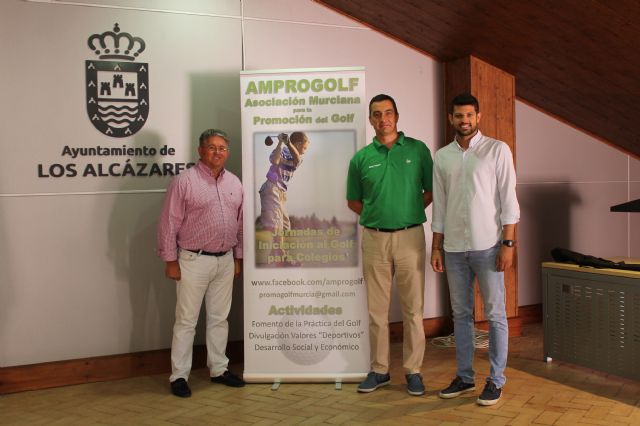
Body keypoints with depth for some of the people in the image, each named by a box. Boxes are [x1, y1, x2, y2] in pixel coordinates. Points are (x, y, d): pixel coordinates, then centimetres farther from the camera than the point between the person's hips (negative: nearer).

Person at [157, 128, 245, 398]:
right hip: (194, 261, -6)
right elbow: (169, 224, -10)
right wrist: (170, 261, -11)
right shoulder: (184, 181, -9)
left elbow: (240, 223, 14)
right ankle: (179, 376, 9)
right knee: (186, 321, 0)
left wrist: (238, 257, 13)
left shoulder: (234, 183, 8)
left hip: (225, 261, 6)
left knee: (219, 318, 14)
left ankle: (219, 369, 26)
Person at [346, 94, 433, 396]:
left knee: (413, 308, 4)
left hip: (410, 237, -1)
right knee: (377, 309, 8)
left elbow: (431, 191, 6)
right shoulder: (361, 158, 5)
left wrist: (408, 213, 0)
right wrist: (378, 215, 4)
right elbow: (353, 201, 13)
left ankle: (413, 370, 16)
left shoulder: (418, 150, 1)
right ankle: (379, 370, 20)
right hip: (374, 238, 2)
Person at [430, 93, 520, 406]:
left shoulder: (497, 150, -2)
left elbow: (508, 199, -5)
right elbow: (439, 205, 11)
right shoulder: (442, 157, 9)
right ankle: (464, 376, 21)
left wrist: (508, 243, -11)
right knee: (461, 314, 11)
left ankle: (496, 380, 12)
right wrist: (436, 247, 8)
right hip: (453, 248, 4)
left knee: (495, 315, 2)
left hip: (487, 246, -4)